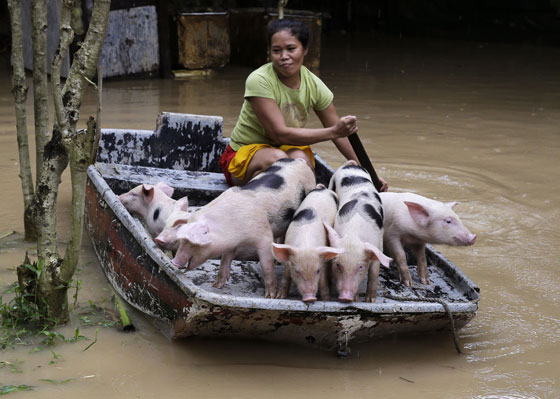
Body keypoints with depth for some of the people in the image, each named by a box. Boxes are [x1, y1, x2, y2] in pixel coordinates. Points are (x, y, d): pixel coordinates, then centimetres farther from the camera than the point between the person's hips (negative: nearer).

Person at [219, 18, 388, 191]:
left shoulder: (314, 84, -7)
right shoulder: (259, 81, -23)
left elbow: (338, 133, 2)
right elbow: (279, 134, -27)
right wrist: (333, 131, -31)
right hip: (244, 154, -4)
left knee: (301, 158, -31)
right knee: (277, 159, -36)